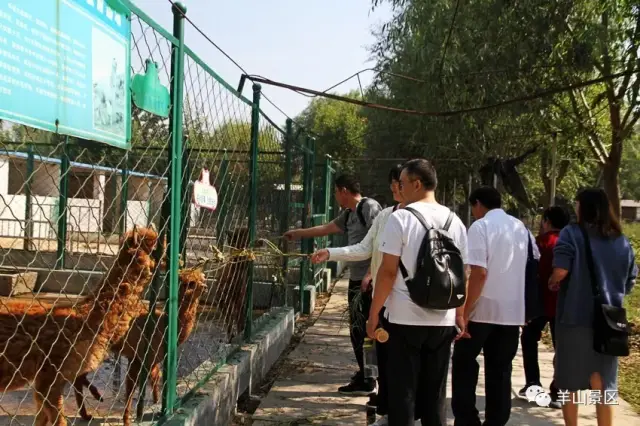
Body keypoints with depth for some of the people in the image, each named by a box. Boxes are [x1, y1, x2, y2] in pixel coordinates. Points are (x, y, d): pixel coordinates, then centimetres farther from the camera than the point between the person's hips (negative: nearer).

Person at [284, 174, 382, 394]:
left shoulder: (370, 207, -10)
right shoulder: (348, 214, 18)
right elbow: (324, 229, 33)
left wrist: (370, 274, -23)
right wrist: (297, 233, 42)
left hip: (368, 280, -9)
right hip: (356, 279, 9)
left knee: (361, 330, -7)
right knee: (358, 329, 13)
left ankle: (366, 381, -1)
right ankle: (365, 374, 22)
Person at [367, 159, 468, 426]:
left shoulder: (401, 218, -9)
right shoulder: (454, 221, 7)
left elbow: (388, 271, -12)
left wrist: (373, 314, -4)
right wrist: (460, 316, 20)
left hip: (404, 318, -5)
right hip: (442, 321, 5)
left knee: (402, 391, 4)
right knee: (435, 392, 13)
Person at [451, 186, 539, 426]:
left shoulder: (480, 227, -10)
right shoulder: (522, 228, 10)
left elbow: (479, 273, -19)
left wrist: (465, 312, -16)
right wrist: (527, 309, 20)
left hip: (483, 309, -5)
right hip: (513, 311, 6)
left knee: (464, 363, 9)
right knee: (501, 370, 11)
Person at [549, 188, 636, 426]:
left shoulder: (572, 234, -8)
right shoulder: (622, 242, 8)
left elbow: (560, 271, -20)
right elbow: (629, 283, 11)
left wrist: (552, 283, 1)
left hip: (575, 318, -4)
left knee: (570, 382, 11)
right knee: (603, 385, 11)